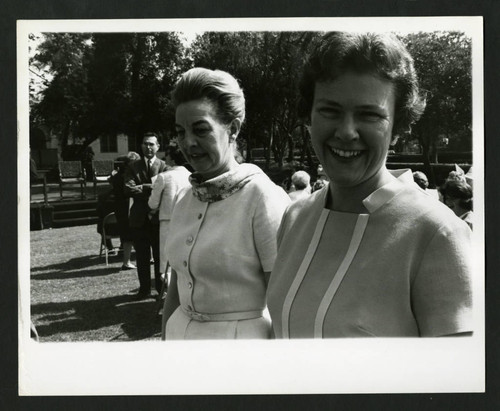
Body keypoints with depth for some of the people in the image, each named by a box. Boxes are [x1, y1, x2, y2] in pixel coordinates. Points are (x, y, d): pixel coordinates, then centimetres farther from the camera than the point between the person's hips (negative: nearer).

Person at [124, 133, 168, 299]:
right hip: (139, 218, 2)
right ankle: (144, 289, 19)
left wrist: (142, 189, -18)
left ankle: (161, 288, 17)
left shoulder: (164, 166, 0)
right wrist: (151, 188, -14)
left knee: (160, 255, 5)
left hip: (159, 217, -2)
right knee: (142, 257, 9)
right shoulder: (133, 167, 7)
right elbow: (128, 189, -7)